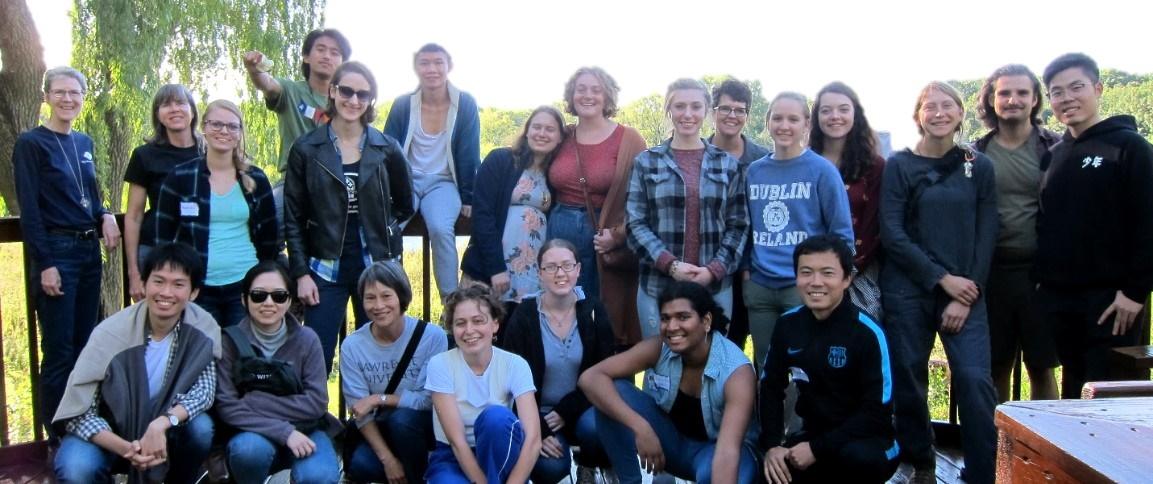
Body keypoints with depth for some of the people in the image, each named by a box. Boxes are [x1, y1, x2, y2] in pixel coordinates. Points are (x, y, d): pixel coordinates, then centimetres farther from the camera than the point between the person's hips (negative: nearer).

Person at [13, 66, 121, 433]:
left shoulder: (84, 143, 12)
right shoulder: (30, 143, -7)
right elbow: (28, 209, -12)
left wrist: (106, 216, -1)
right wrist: (45, 264, -17)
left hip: (89, 251, 7)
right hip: (56, 252, -7)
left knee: (86, 345, 12)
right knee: (59, 351, -3)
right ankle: (58, 436, 8)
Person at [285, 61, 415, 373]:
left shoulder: (387, 149, 1)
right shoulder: (307, 149, -1)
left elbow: (405, 205, 15)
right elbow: (293, 219, 1)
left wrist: (380, 231, 4)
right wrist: (301, 274, -4)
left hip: (376, 266, 1)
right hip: (326, 268, -1)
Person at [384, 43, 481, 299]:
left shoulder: (465, 104, -4)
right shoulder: (402, 104, -1)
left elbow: (469, 155, -2)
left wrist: (468, 198, -3)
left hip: (443, 182, -1)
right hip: (406, 180, 2)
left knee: (441, 228, -32)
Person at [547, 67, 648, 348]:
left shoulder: (628, 140, -2)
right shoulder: (562, 138, 9)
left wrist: (618, 234, -16)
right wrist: (556, 220, 3)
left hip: (605, 238, -3)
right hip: (560, 234, 4)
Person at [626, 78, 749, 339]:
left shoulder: (728, 164, 8)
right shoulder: (646, 162, 4)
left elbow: (738, 225, 5)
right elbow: (636, 224, 0)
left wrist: (714, 270, -10)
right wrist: (670, 264, -14)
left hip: (716, 286, 1)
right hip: (658, 287, -1)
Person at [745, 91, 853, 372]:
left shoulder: (822, 170, -6)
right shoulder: (754, 171, 7)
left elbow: (841, 233, -5)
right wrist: (745, 268, 7)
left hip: (805, 285, -4)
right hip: (759, 286, 4)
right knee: (765, 367, 15)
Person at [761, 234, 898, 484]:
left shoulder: (867, 332, -19)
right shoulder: (788, 325, -4)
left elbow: (877, 411, -19)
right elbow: (771, 387, 3)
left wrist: (817, 449, -22)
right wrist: (772, 445, -12)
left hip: (866, 441, -4)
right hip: (814, 433, 5)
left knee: (857, 457, -37)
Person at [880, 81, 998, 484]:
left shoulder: (979, 166, 7)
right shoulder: (899, 165, 1)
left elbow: (986, 236, 3)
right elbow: (891, 233, -6)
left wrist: (967, 296, -6)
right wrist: (942, 278, -12)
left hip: (965, 291, 1)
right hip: (908, 290, -1)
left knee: (975, 380, -11)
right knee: (908, 380, 5)